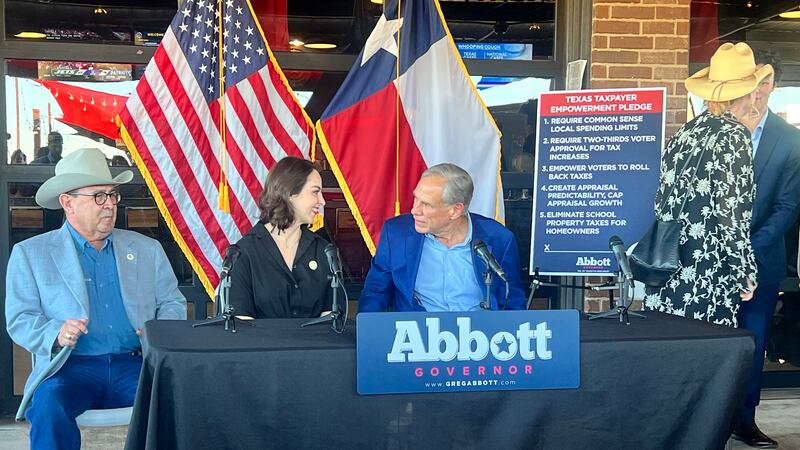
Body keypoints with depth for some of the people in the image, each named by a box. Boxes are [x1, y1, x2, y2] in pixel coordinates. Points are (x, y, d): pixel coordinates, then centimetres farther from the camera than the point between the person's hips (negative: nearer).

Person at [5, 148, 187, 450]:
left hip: (135, 365, 2)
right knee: (49, 409, -35)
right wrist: (55, 334, -17)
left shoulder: (147, 249, 18)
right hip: (69, 366, -1)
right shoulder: (29, 253, 10)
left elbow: (173, 304, 17)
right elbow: (19, 320, 5)